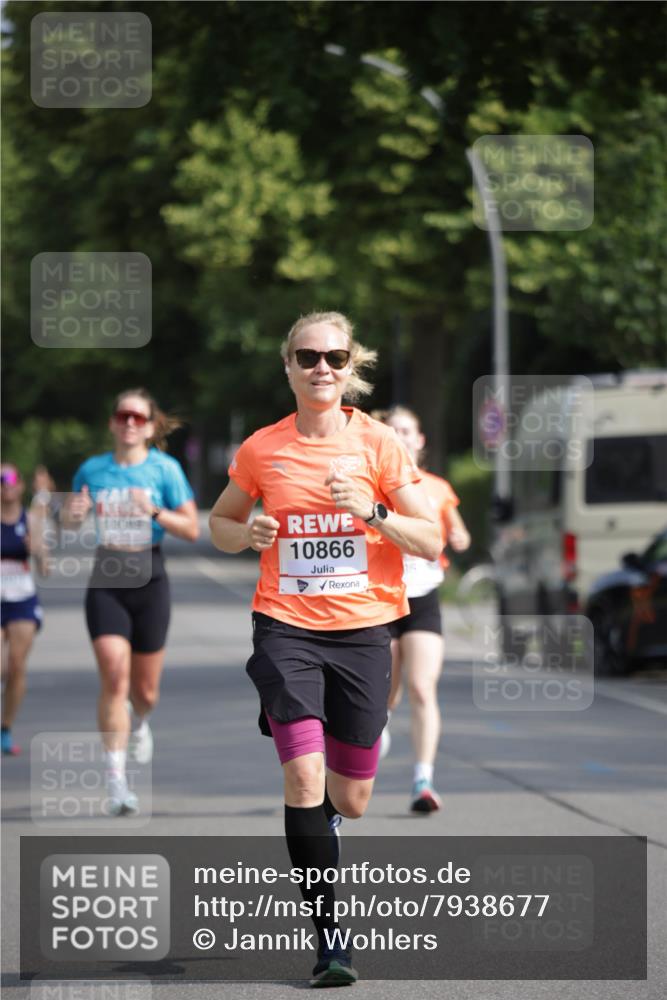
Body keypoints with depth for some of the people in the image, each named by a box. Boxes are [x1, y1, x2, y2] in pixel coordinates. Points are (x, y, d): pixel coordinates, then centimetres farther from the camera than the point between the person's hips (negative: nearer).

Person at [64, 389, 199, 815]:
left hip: (148, 578, 0)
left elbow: (192, 529, -3)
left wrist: (154, 511, -19)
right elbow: (69, 520, 16)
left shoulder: (165, 469, -3)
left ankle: (138, 721, 47)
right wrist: (73, 513, -8)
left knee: (145, 689, 8)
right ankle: (116, 780, -13)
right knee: (114, 676, -15)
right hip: (105, 580, 0)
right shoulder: (93, 470, 4)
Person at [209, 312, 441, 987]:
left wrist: (371, 511, -17)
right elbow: (221, 521, 17)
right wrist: (247, 534, -6)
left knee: (350, 799, 7)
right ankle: (329, 937, -11)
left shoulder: (379, 445, 0)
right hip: (285, 627, -1)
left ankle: (316, 824, 46)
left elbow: (431, 541, 0)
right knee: (304, 777, -17)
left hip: (362, 628, 1)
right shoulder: (261, 449, 2)